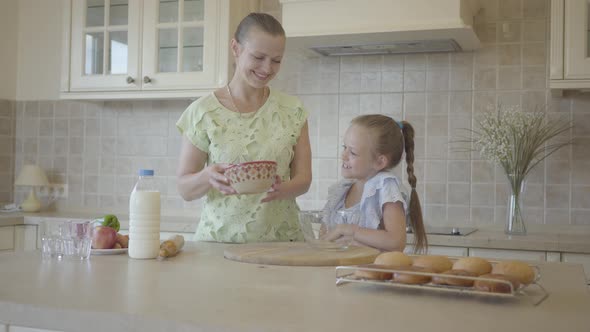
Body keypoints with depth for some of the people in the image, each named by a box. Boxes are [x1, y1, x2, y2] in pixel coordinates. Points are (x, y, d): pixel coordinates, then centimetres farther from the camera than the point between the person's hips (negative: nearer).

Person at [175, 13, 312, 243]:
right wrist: (208, 176, -19)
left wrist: (281, 189, -14)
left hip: (280, 239, 1)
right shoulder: (203, 112, -1)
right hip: (219, 237, -1)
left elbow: (303, 179, 7)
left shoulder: (293, 110, 5)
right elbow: (184, 188, 2)